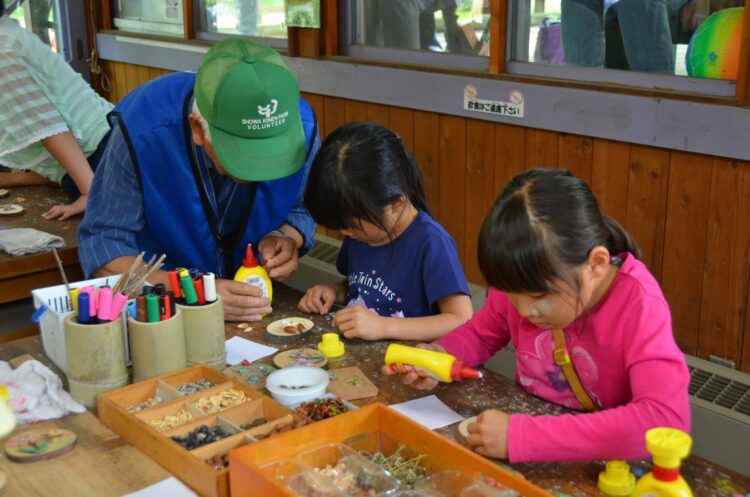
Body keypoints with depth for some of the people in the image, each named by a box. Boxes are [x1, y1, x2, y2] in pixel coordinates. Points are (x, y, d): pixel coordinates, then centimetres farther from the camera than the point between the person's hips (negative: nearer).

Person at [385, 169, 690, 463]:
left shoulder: (638, 303, -23)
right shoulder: (522, 279, -11)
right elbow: (480, 334, 8)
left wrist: (522, 437, -36)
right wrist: (438, 355, -13)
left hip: (600, 464, -2)